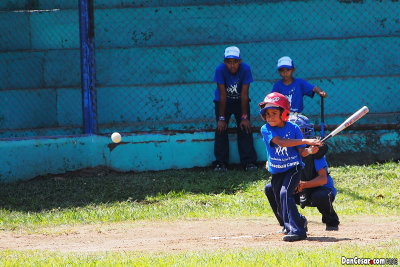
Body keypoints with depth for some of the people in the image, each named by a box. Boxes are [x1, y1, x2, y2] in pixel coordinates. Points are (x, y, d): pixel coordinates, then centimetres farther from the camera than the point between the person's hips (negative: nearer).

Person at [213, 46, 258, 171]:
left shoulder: (245, 69, -25)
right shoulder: (220, 70, -27)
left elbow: (244, 94, -21)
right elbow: (222, 95, -24)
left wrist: (245, 117, -21)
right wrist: (221, 118, -23)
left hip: (240, 101, 0)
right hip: (223, 102, 0)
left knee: (245, 127, -13)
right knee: (221, 128, -13)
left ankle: (249, 161, -11)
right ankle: (220, 162, -9)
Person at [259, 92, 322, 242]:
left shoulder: (293, 128, -8)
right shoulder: (266, 130, -10)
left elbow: (301, 152, -6)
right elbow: (280, 142, -28)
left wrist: (310, 150, -30)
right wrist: (305, 141, -34)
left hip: (293, 168, -3)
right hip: (276, 172, 3)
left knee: (285, 193, -27)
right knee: (281, 209, 9)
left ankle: (297, 230, -30)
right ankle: (300, 221, 40)